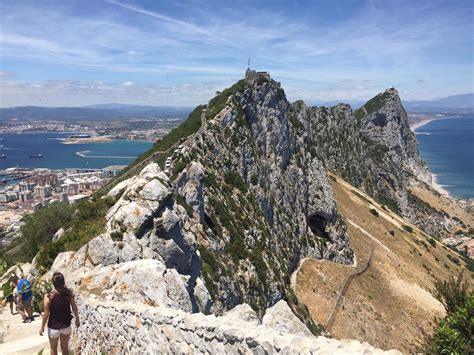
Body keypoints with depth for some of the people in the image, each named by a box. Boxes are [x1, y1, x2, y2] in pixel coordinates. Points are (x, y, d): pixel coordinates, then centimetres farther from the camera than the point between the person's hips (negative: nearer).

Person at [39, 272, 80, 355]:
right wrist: (77, 319, 13)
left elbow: (46, 314, -17)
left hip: (54, 327, -2)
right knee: (65, 348, 22)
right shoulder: (69, 293, -15)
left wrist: (42, 327, -1)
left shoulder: (48, 297, -25)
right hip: (66, 325, 2)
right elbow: (74, 308, -4)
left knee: (53, 348, 24)